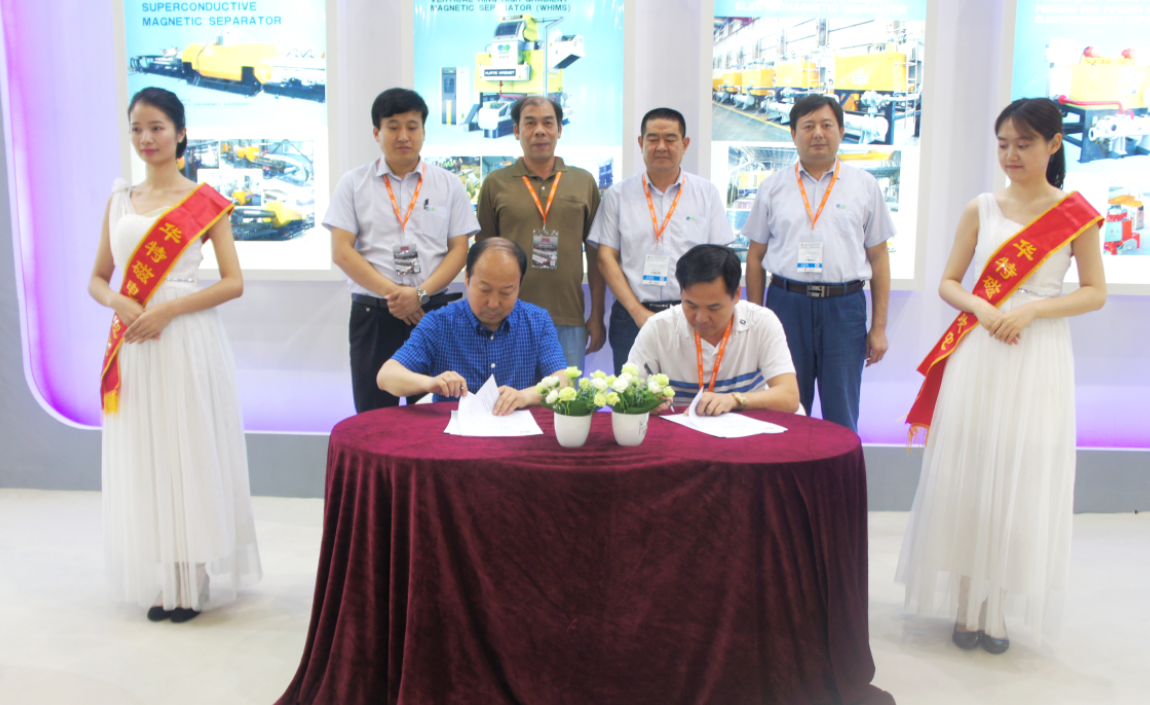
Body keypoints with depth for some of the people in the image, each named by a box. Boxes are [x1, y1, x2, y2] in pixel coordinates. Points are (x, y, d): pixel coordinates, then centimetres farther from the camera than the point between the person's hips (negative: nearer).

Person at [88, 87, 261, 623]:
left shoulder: (204, 202, 0)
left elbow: (234, 282, -6)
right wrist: (120, 302, -8)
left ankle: (194, 582, 10)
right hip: (132, 345, 4)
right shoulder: (120, 200, 13)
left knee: (190, 451, 0)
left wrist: (167, 310, -15)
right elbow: (96, 280, 15)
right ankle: (158, 581, 16)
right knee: (141, 457, 6)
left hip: (188, 340, -4)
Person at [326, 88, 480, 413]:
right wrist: (391, 292, -11)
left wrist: (421, 293, -12)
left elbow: (459, 249, 3)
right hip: (372, 313, 0)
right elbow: (341, 252, 0)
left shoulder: (449, 184, 10)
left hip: (433, 310, 0)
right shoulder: (353, 184, 8)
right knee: (373, 416, 4)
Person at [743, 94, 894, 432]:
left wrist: (879, 327, 3)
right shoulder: (773, 187, 10)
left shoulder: (865, 185, 9)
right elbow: (755, 257, 11)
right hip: (786, 303, 1)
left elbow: (879, 258, 8)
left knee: (842, 418, 4)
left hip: (845, 306, 0)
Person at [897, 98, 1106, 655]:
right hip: (978, 357, 1)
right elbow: (948, 282, 8)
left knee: (1022, 479, 2)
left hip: (1040, 359, -1)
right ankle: (967, 602, 14)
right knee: (967, 475, 2)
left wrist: (1031, 310, -14)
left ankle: (998, 605, 17)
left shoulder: (1076, 214, 2)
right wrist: (981, 308, -12)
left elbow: (1095, 292, 1)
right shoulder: (981, 209, 6)